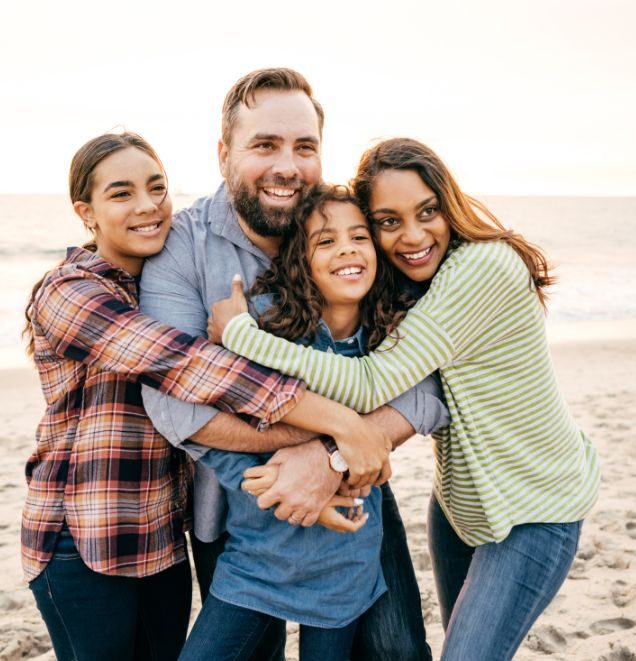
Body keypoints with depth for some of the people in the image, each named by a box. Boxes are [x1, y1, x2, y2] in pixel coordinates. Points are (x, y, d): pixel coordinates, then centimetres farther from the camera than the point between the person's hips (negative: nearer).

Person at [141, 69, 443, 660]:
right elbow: (172, 395, -27)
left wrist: (334, 458, -34)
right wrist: (322, 435, -33)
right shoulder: (181, 245, -15)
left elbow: (422, 383, -18)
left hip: (353, 498, 1)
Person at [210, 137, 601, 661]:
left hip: (534, 510, -8)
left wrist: (238, 331, -29)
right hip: (459, 496, 8)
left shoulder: (484, 266, -29)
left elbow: (372, 385, -33)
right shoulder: (407, 284, -2)